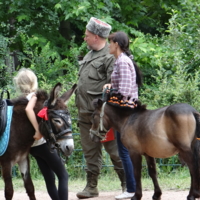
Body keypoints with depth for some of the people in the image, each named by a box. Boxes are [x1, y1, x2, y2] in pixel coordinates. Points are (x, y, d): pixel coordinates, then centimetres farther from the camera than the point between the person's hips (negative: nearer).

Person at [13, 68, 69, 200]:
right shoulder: (34, 96, -14)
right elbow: (29, 109, -33)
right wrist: (38, 130, -32)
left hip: (32, 146, 8)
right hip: (43, 142, -7)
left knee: (49, 178, 11)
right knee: (63, 175, -2)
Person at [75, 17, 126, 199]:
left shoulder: (110, 57, -13)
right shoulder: (89, 56, 16)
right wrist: (80, 106, 20)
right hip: (85, 114, 9)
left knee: (113, 149, -2)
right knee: (90, 151, 10)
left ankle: (127, 183, 8)